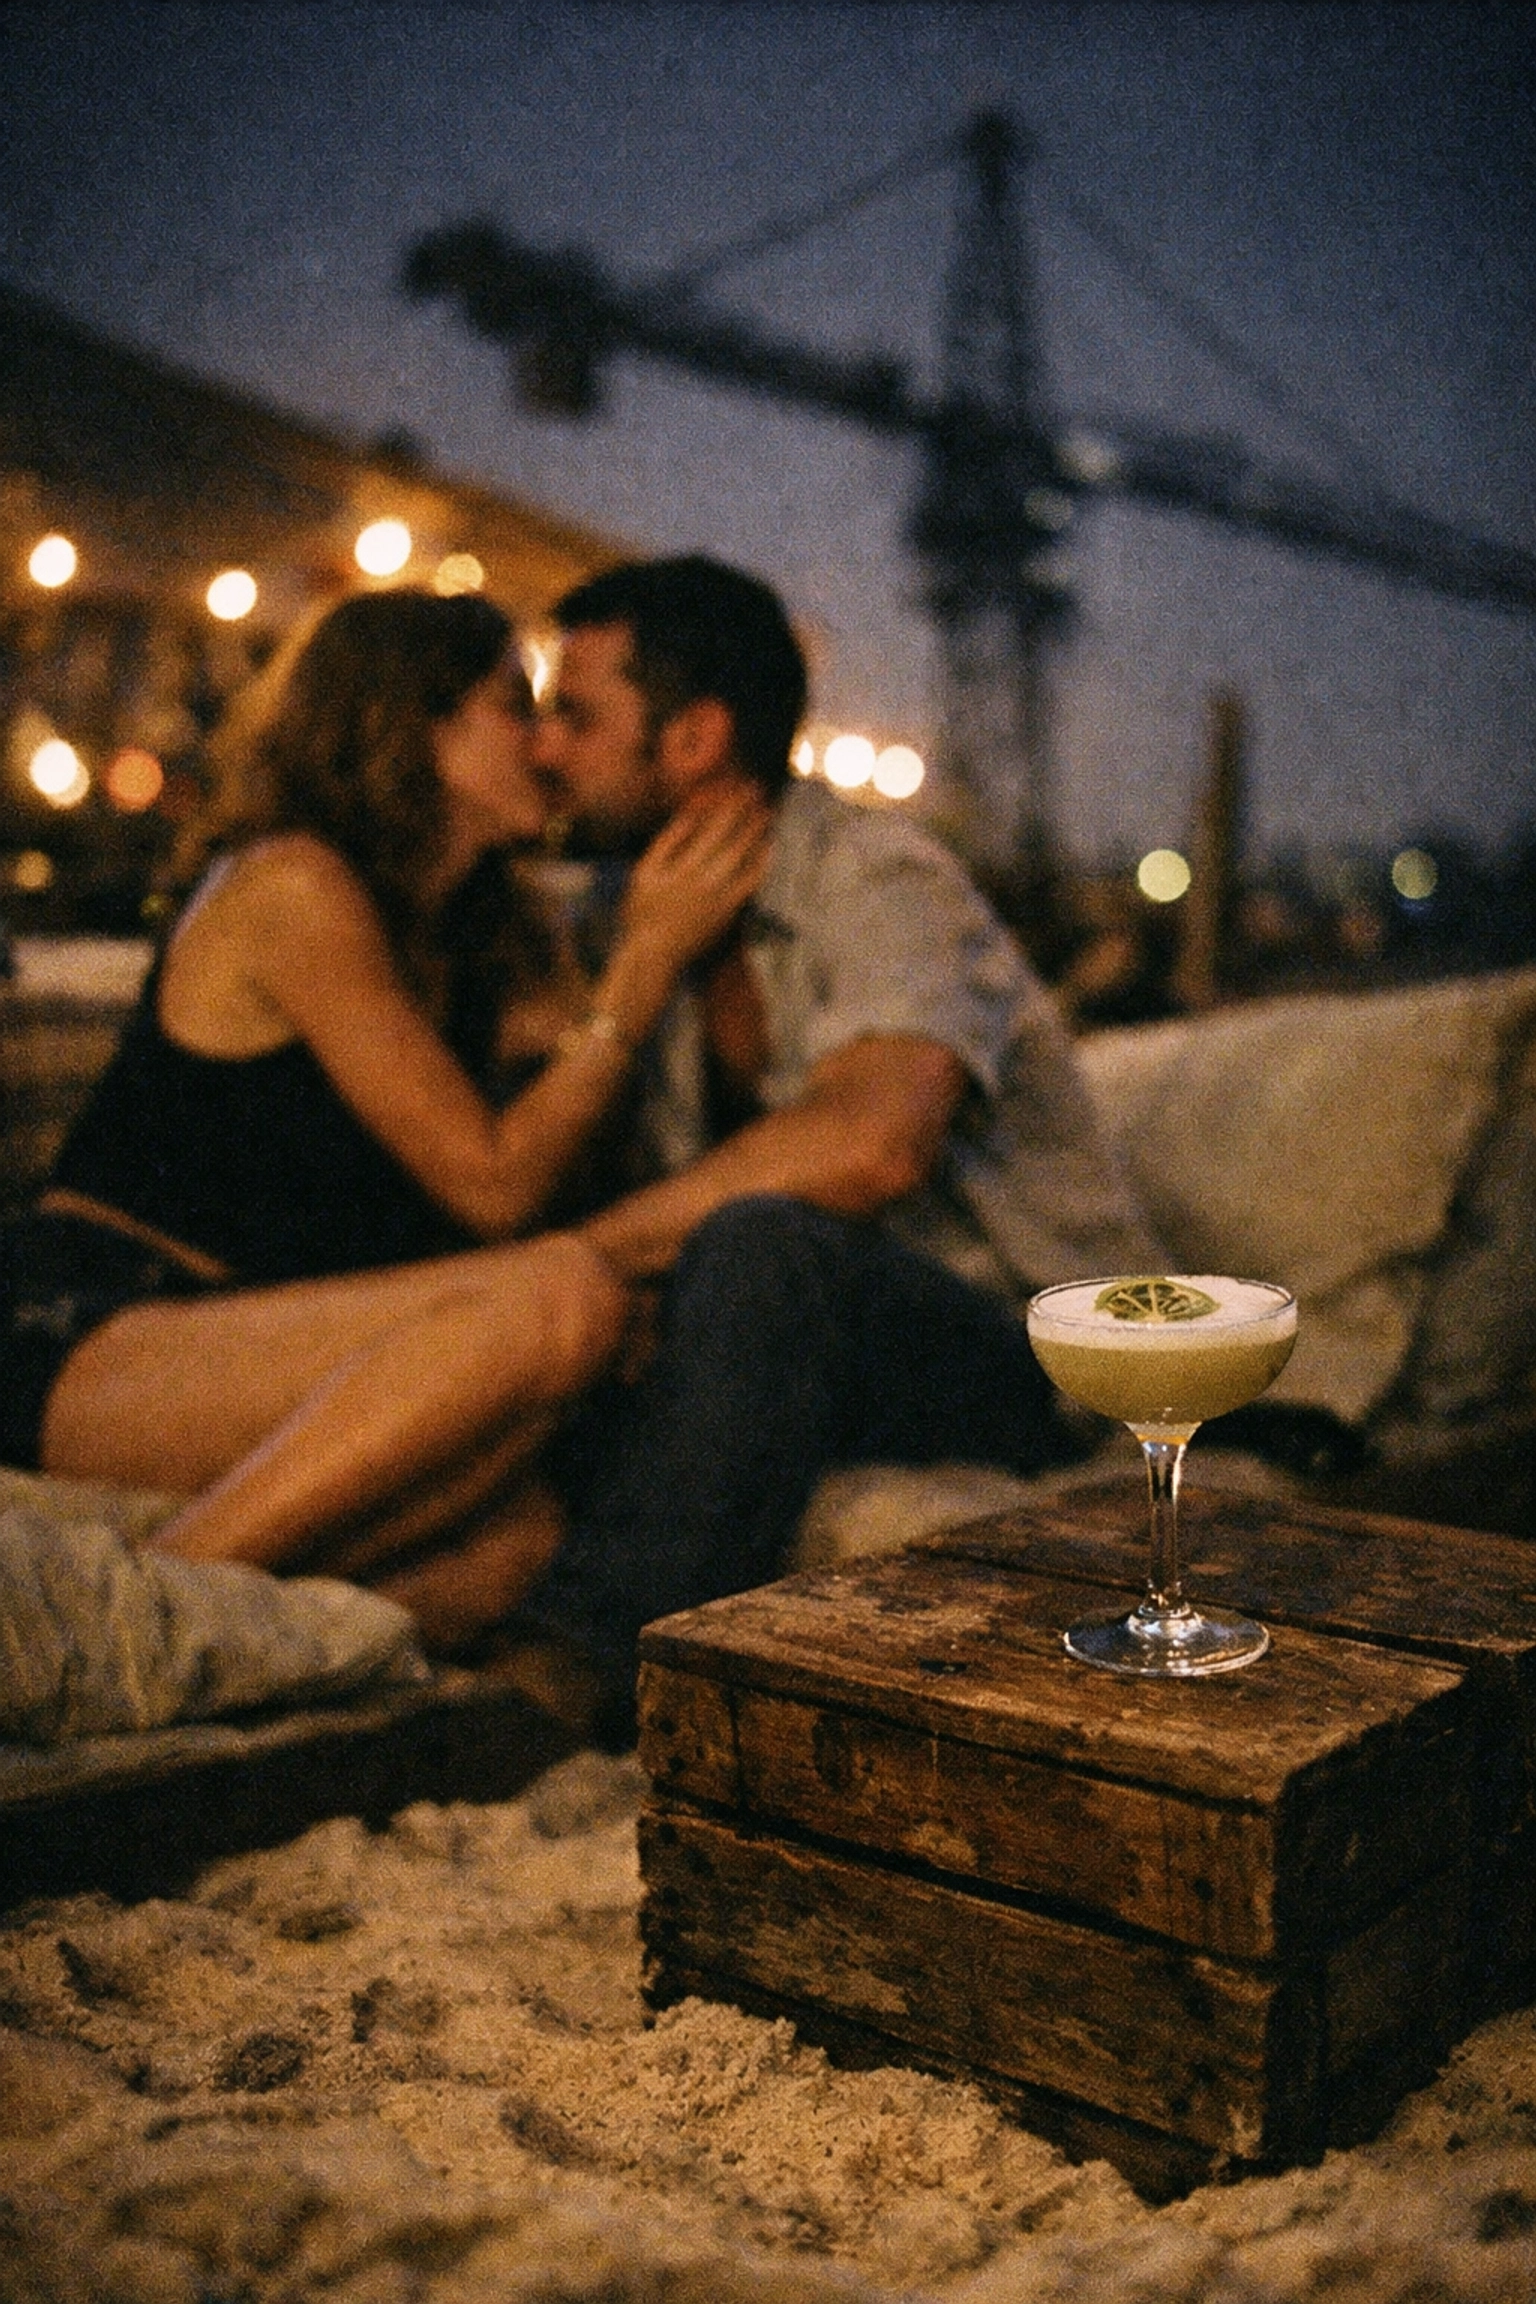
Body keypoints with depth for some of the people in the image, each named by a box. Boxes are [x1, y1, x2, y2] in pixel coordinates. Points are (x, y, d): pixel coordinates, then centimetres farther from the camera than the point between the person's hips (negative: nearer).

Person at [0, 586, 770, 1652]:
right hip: (90, 1340, -7)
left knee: (542, 1534, -21)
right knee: (561, 1293, -29)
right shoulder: (291, 888, -8)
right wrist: (652, 957, -8)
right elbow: (493, 1184, -12)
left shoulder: (486, 931, 16)